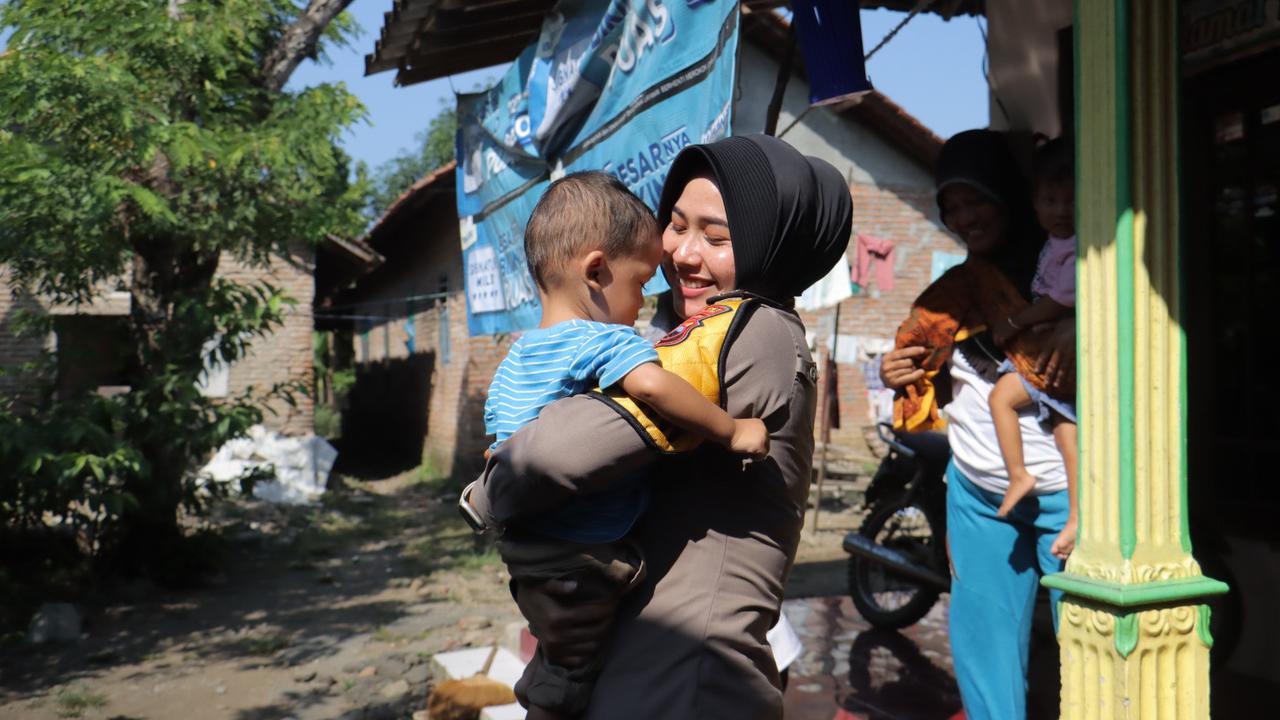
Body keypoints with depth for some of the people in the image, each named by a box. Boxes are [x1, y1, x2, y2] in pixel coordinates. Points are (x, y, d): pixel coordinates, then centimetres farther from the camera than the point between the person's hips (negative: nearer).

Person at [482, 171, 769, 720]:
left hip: (519, 543, 8)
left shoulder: (516, 356, 8)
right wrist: (731, 430, -31)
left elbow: (496, 445, 17)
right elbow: (652, 384, -40)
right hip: (581, 556, -8)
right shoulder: (605, 341, -20)